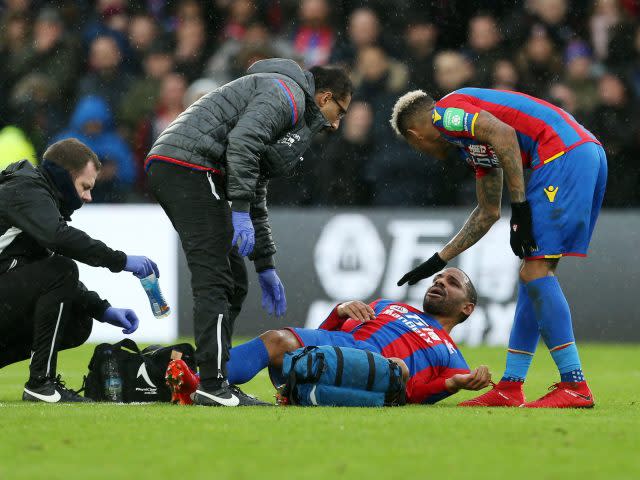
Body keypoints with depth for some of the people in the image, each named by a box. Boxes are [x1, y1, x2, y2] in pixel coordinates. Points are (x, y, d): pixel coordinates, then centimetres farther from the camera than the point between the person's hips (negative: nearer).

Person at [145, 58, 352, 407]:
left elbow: (256, 196, 34)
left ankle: (212, 378, 12)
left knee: (233, 282, 13)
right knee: (215, 279, -13)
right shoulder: (288, 94, -1)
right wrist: (239, 211, -21)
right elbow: (242, 141, -19)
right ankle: (213, 384, -16)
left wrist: (265, 266, 32)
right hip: (188, 165, -10)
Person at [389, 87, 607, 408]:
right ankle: (510, 387, 13)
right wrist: (439, 261, 43)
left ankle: (575, 386, -13)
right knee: (533, 273, 12)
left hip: (564, 152, -10)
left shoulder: (445, 112, 3)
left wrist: (520, 207, -15)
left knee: (535, 271, -10)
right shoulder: (471, 144, 30)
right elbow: (488, 213, 38)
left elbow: (504, 133, -16)